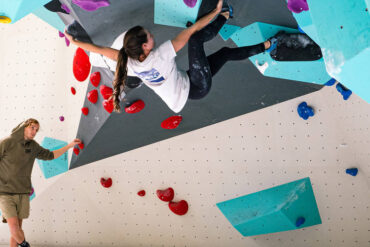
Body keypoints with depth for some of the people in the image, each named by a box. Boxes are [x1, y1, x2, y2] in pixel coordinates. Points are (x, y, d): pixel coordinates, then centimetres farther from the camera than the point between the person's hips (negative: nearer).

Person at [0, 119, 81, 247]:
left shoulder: (33, 146, 7)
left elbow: (50, 155, 20)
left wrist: (70, 145, 16)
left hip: (23, 193, 5)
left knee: (17, 226, 6)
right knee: (14, 226, -10)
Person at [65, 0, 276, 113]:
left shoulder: (130, 64, -15)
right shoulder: (160, 55, -34)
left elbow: (100, 49, -6)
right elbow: (193, 30, -30)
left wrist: (74, 41, 7)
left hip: (187, 90, 8)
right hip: (197, 87, -8)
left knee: (226, 52, 13)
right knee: (196, 38, -13)